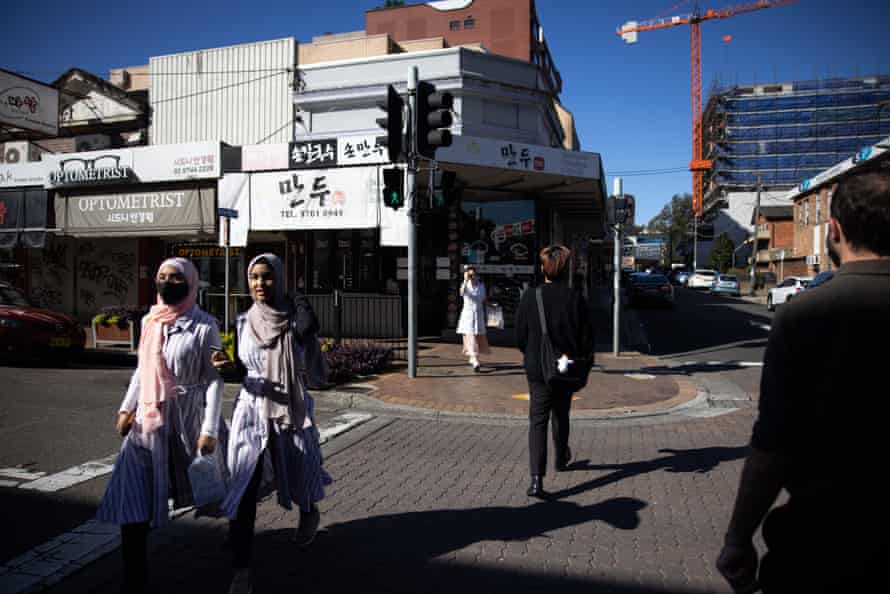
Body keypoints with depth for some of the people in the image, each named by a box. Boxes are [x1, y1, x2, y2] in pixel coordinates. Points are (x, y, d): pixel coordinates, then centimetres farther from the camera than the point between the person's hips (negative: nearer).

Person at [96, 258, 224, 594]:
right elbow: (142, 368, 18)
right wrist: (127, 407, 10)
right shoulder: (149, 321, 7)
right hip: (147, 420, 5)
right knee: (131, 499, -1)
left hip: (185, 420, -5)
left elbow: (214, 379, -12)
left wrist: (210, 429, -16)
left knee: (195, 490, 11)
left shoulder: (204, 326, -10)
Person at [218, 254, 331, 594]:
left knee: (299, 480, 16)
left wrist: (308, 333, -24)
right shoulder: (244, 322, 0)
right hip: (252, 412, 1)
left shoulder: (297, 317, -8)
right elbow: (241, 369, 10)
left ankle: (310, 513, 52)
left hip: (293, 413, -1)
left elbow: (318, 372, -10)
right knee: (243, 492, -8)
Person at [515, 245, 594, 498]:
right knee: (561, 415, 23)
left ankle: (537, 479, -12)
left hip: (537, 370, -1)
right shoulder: (576, 298, -10)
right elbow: (587, 338, -6)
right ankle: (561, 459, 44)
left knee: (538, 421, 1)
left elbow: (520, 337, -3)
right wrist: (585, 364, 8)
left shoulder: (529, 297, -10)